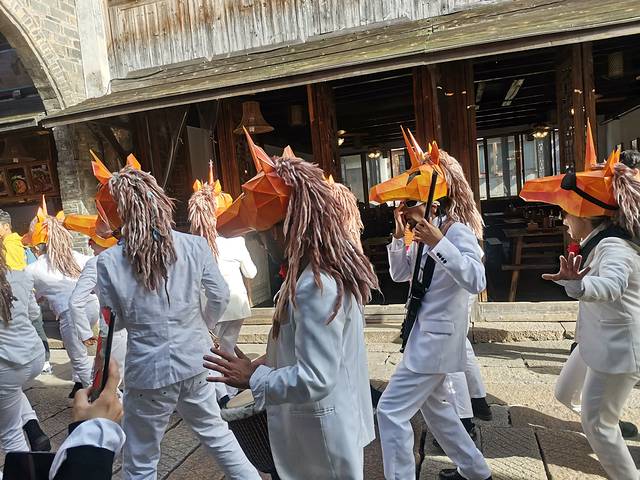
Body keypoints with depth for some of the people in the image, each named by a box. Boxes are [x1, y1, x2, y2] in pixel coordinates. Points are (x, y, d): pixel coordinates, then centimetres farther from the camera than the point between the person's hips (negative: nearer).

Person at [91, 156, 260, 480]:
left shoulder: (108, 261, -14)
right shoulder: (195, 245, -9)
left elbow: (115, 322, -4)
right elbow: (220, 297, 0)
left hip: (148, 372, -2)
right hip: (195, 363, 2)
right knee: (217, 433, 25)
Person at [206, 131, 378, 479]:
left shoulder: (313, 286, -30)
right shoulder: (336, 267, 0)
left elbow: (314, 379, -29)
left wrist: (254, 378, -16)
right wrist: (269, 362, 5)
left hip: (320, 434, -8)